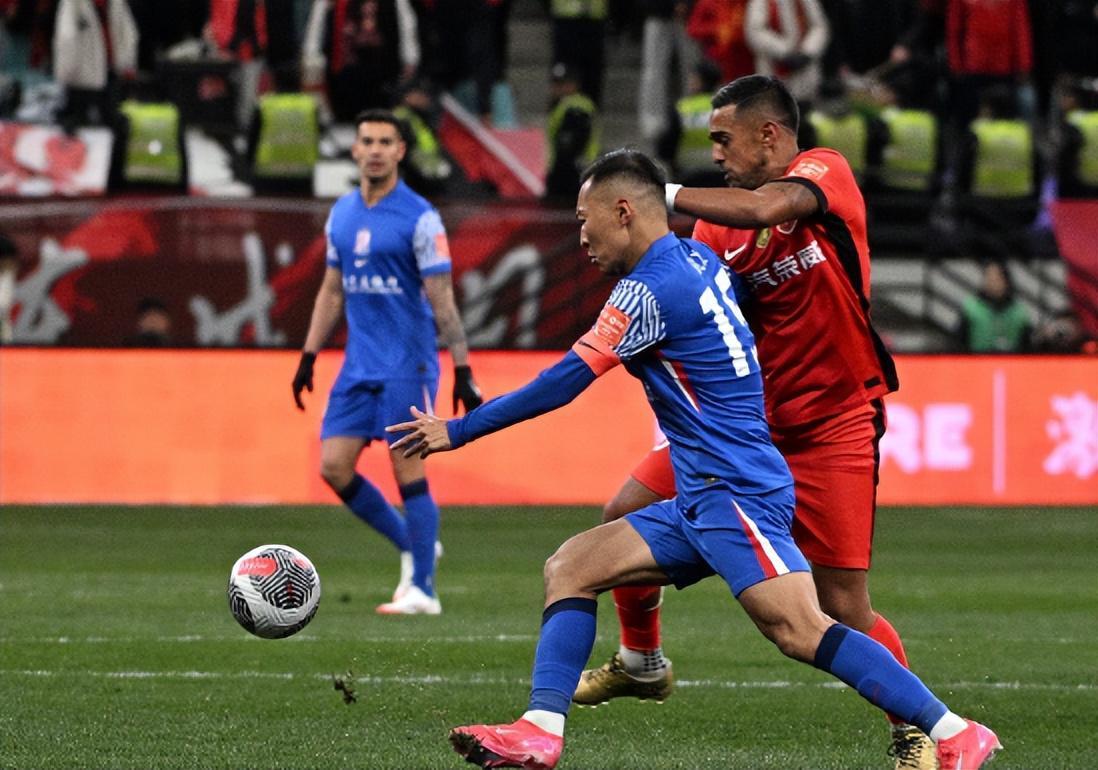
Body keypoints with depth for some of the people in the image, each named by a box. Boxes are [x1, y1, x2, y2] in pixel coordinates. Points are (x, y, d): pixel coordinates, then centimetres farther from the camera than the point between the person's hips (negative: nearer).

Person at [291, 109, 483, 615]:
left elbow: (442, 301, -10)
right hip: (358, 365, 6)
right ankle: (411, 546, 19)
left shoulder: (419, 218, -8)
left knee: (407, 469, -8)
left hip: (407, 364, -6)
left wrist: (462, 371, -14)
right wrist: (309, 357, 14)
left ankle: (422, 590, -1)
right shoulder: (342, 214, 10)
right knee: (334, 466, 0)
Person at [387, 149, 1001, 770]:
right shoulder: (698, 259, 13)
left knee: (801, 631, -22)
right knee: (570, 568, 6)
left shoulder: (651, 289, -12)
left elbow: (561, 385, -10)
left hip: (736, 492, -10)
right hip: (701, 502, 10)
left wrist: (457, 431, -4)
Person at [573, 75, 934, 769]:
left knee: (844, 607, -10)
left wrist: (661, 195, -26)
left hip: (831, 428, -6)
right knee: (623, 519, 3)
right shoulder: (718, 223, 6)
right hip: (745, 418, 6)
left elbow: (768, 208, -32)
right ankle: (642, 662, 25)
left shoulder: (825, 172, -10)